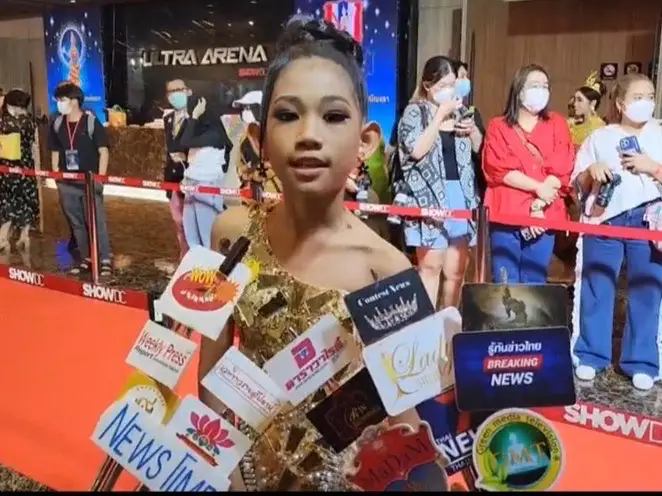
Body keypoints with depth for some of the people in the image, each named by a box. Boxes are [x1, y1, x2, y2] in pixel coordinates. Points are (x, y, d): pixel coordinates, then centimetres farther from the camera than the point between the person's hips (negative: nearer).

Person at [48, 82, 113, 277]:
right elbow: (55, 153, 14)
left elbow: (103, 151, -6)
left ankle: (105, 260, 2)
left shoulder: (91, 122, -7)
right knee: (77, 223, 11)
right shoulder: (57, 125, 6)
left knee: (96, 221, -5)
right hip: (67, 184, 5)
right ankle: (86, 259, 22)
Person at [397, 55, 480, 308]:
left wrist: (472, 129, 0)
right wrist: (441, 114, -13)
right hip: (430, 196, -5)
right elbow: (416, 150, -16)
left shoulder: (459, 110, 15)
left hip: (460, 195, 5)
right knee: (431, 265, -7)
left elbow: (479, 148, 20)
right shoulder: (415, 111, 0)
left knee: (456, 269, 8)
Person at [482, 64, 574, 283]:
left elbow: (561, 170, 0)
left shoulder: (557, 125, 11)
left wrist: (538, 206, -11)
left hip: (543, 216, 1)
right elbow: (498, 168, -6)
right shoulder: (498, 127, 7)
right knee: (505, 283, 0)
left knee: (535, 283, 5)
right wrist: (538, 188, -13)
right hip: (506, 214, -1)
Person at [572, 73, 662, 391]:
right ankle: (591, 355, 16)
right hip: (603, 219, 0)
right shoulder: (599, 137, 9)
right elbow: (578, 185, 9)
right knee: (596, 289, 4)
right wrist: (591, 171, -9)